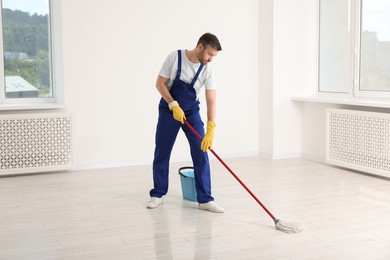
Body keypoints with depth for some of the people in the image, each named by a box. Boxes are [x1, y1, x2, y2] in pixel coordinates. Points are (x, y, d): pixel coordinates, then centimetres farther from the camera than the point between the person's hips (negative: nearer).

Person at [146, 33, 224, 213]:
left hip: (191, 112, 2)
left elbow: (211, 101, -18)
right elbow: (160, 84, -12)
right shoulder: (175, 57, -17)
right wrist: (174, 105, -24)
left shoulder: (207, 70, -13)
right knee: (161, 153, 3)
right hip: (168, 110, -1)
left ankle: (204, 199, -3)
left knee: (201, 153, -8)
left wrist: (210, 130, -29)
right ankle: (158, 195, 19)